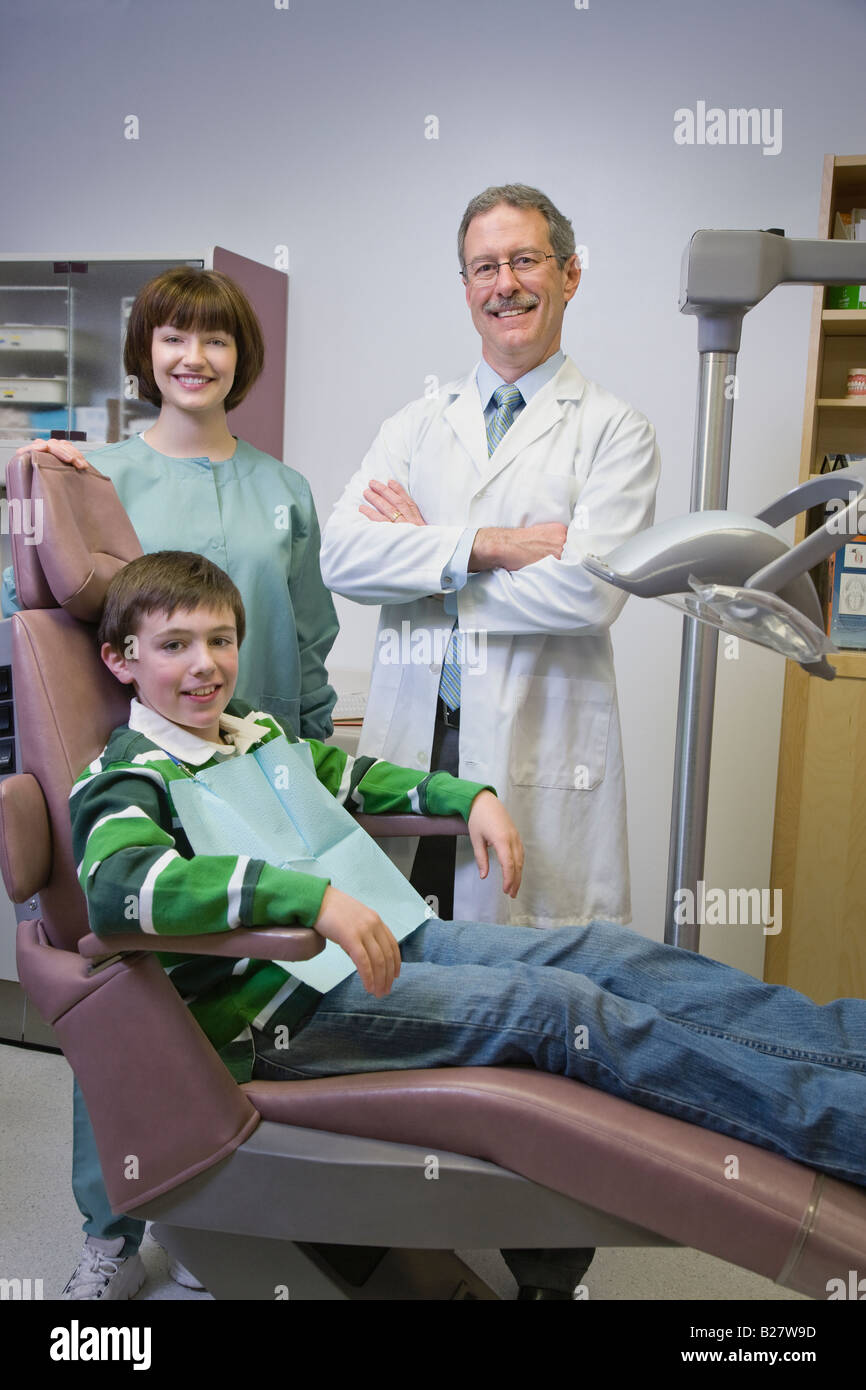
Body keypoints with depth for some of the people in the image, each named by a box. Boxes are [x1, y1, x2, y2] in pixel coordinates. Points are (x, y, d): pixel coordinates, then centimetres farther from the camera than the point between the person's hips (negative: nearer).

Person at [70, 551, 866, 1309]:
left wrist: (469, 798, 15)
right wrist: (313, 896, -41)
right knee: (557, 1004, -21)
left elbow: (355, 777, 31)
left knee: (600, 951, -7)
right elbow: (120, 878, -32)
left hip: (381, 936, 8)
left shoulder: (257, 731, 16)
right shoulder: (125, 779, -9)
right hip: (277, 1014, -8)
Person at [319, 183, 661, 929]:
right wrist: (486, 545, -13)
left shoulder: (617, 431, 2)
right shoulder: (415, 425, 13)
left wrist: (421, 554, -4)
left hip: (540, 751, -3)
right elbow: (340, 554, -1)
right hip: (408, 743, 3)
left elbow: (590, 589, -13)